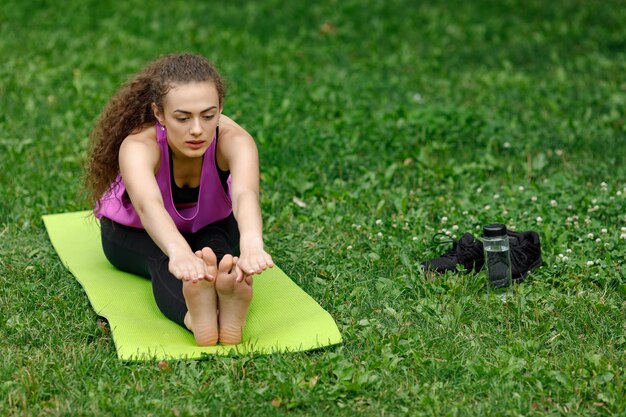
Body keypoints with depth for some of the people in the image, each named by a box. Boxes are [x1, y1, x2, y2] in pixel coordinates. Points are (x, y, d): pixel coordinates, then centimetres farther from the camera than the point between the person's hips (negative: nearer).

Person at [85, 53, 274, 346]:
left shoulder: (233, 139, -34)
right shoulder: (138, 146, -37)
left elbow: (245, 193, -55)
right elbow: (148, 204, -58)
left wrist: (251, 243, -78)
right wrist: (179, 253, -80)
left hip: (211, 226, 1)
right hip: (135, 233, -1)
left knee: (217, 248, -34)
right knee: (162, 261, -35)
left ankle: (230, 313, -60)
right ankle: (193, 318, -62)